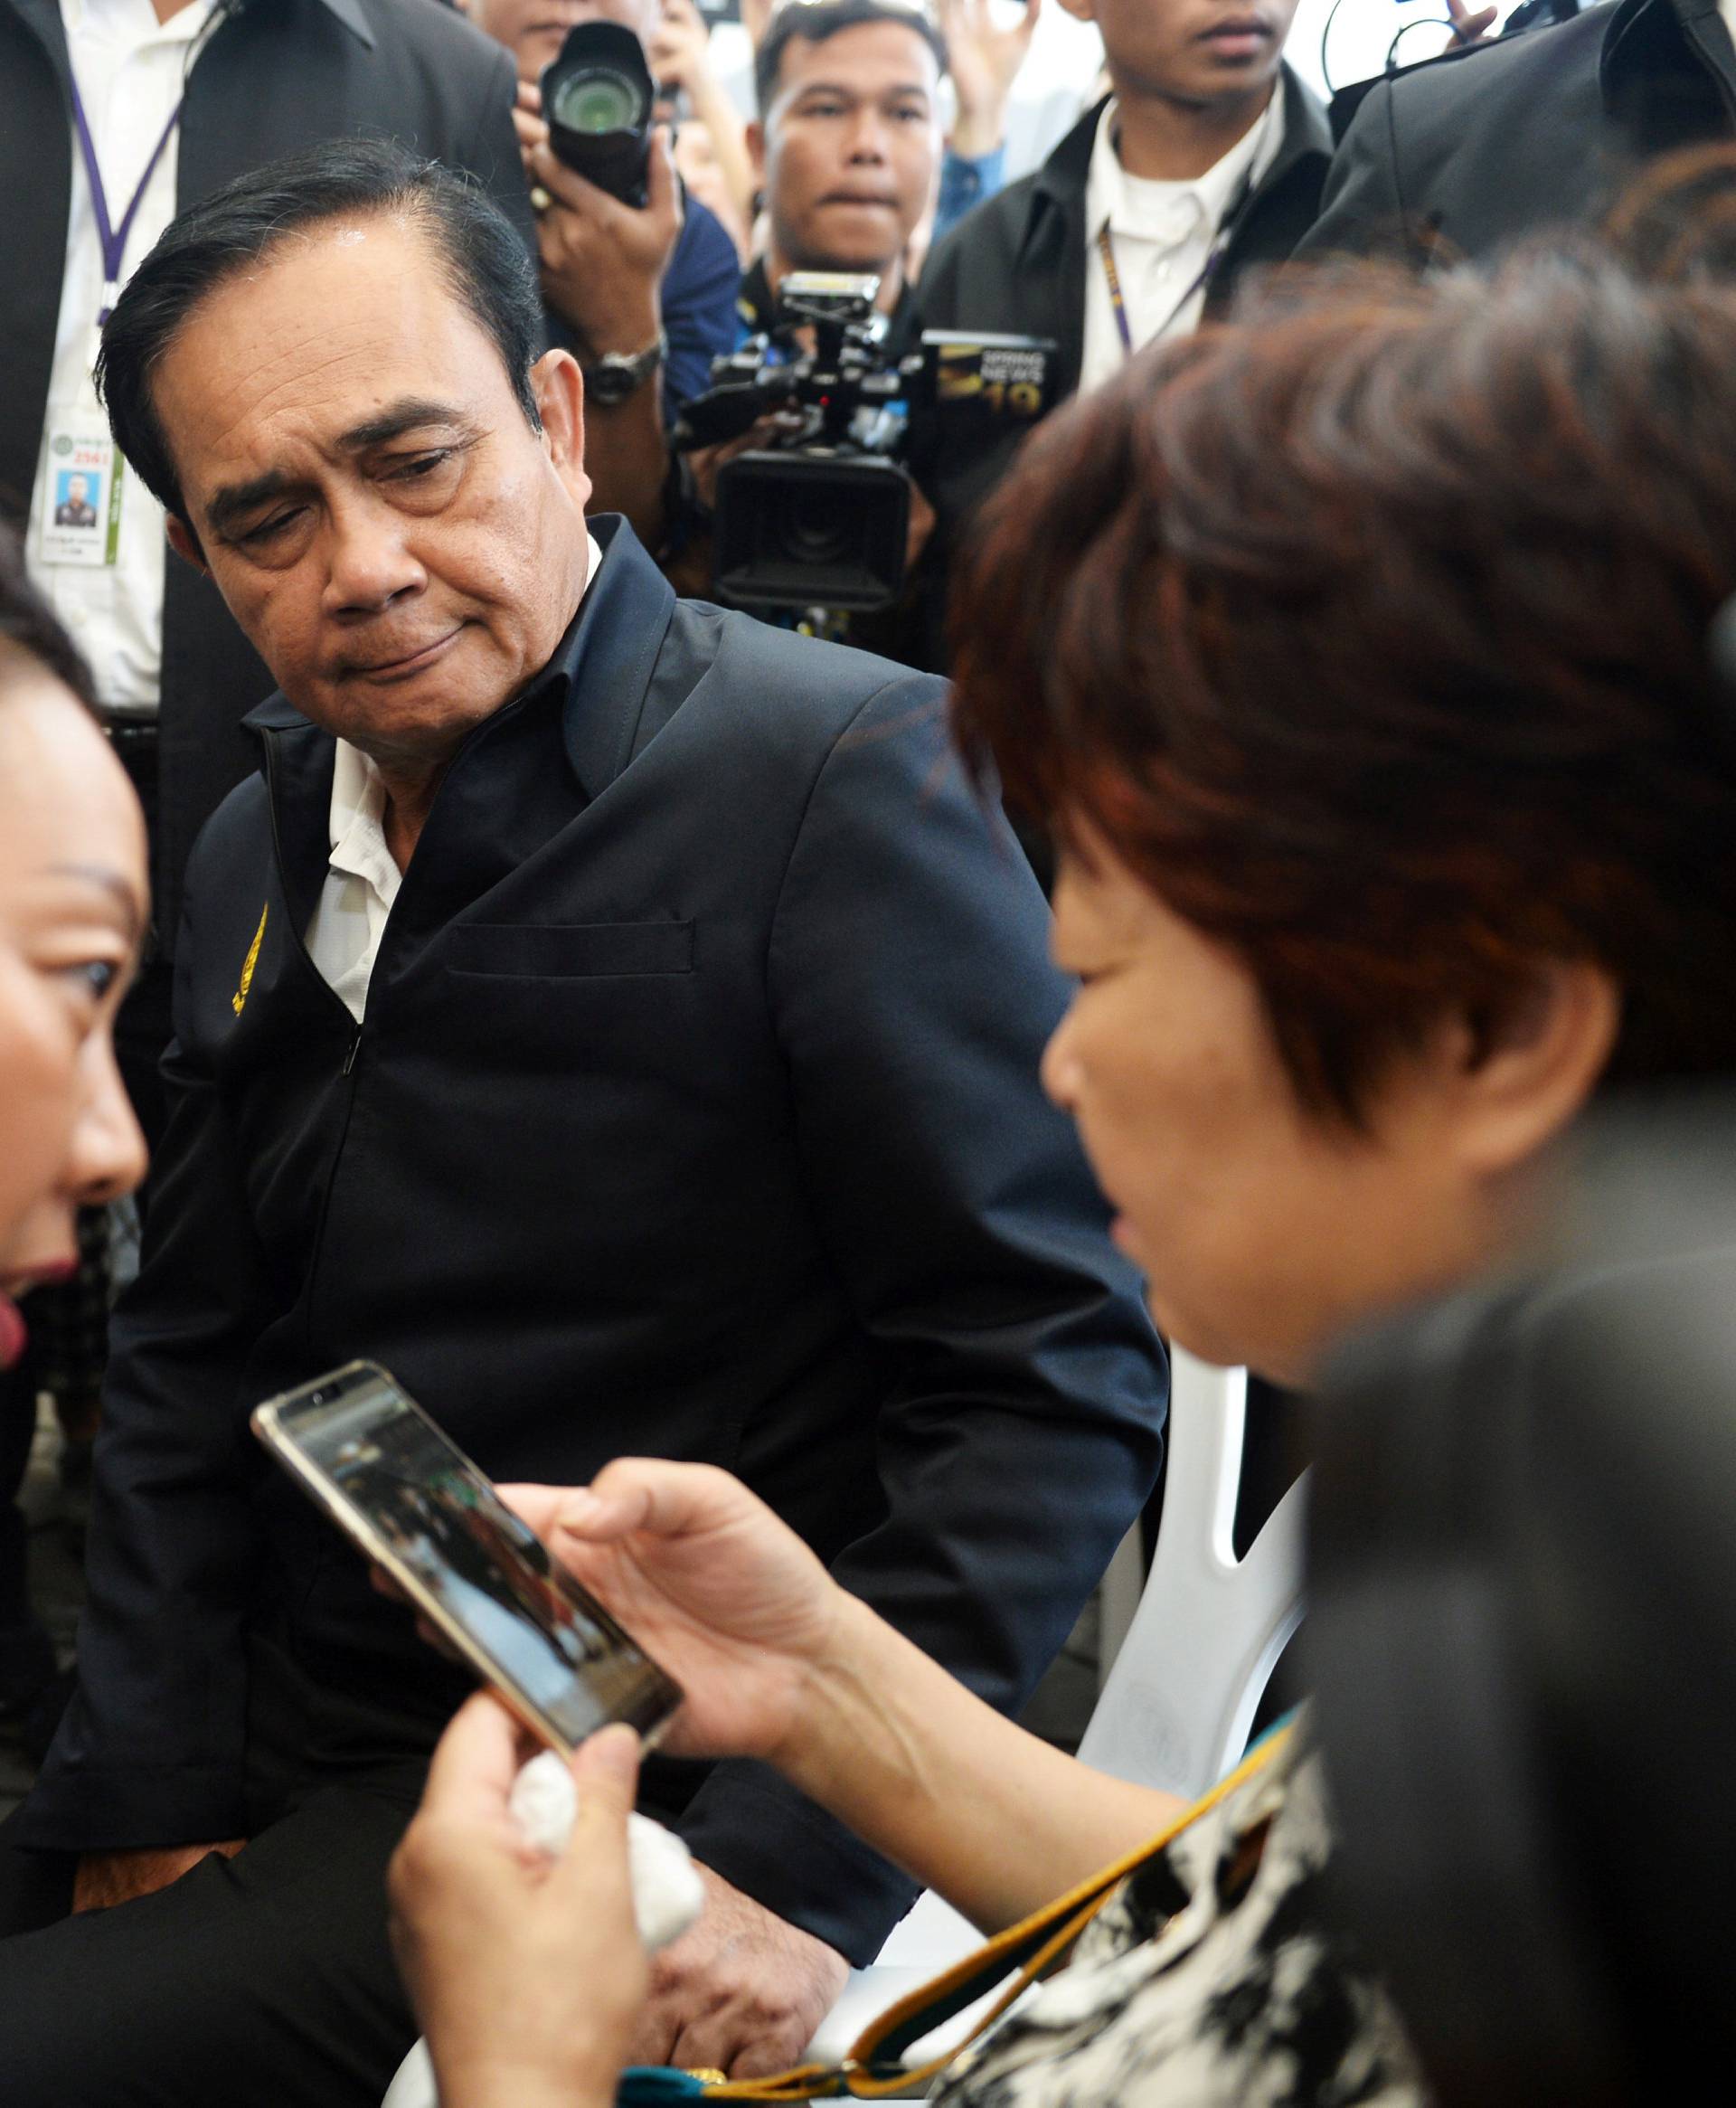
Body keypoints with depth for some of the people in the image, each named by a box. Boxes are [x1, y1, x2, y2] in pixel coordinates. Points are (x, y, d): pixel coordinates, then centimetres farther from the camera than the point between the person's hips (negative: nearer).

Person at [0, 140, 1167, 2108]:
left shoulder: (847, 777, -12)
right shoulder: (257, 853, 11)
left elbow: (1058, 1385, -15)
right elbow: (185, 1367, 14)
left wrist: (797, 1873, -20)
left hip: (613, 1804, -6)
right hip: (277, 1757, 7)